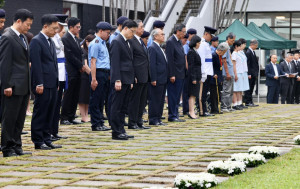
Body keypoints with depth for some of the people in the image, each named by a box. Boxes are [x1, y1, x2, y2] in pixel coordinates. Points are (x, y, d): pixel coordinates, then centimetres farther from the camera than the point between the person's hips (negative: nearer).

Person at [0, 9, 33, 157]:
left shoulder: (22, 38, 16)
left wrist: (28, 85, 17)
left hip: (23, 86, 9)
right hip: (13, 86, -9)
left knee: (20, 119, 11)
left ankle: (16, 147, 17)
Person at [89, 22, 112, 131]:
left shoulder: (103, 43, 18)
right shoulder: (95, 43, -10)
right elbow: (93, 62, -15)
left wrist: (108, 75, 15)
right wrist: (93, 79, -19)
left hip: (105, 74, 9)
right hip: (99, 73, -9)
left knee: (101, 100, 12)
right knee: (95, 101, -3)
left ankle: (100, 123, 18)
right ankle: (96, 124, 0)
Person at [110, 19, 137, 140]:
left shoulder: (127, 43, 18)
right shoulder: (116, 42, -11)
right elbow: (115, 62, -16)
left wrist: (131, 80, 18)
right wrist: (117, 80, -21)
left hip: (127, 80, 9)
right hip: (120, 80, -9)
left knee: (123, 107, 11)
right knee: (116, 107, -5)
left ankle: (121, 131, 16)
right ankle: (116, 133, -3)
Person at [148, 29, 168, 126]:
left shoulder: (160, 48, 18)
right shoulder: (152, 48, -12)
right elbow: (152, 65, -17)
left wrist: (166, 77, 17)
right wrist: (153, 79, -21)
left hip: (163, 80, 10)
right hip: (157, 80, -10)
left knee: (161, 100, 12)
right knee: (154, 100, -4)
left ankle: (158, 119, 18)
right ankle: (153, 120, 0)